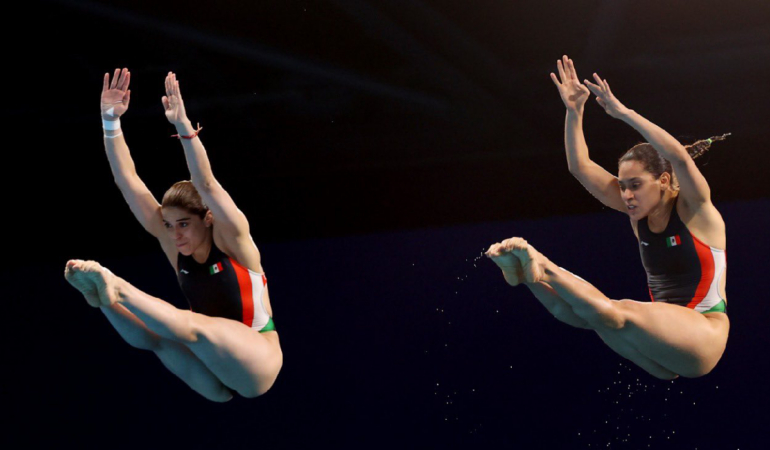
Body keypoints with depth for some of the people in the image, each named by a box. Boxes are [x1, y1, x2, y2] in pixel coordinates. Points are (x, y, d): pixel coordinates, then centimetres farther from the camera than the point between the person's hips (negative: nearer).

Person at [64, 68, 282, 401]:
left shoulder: (231, 237, -11)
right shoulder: (171, 241, 2)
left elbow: (205, 184, -29)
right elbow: (128, 181, -4)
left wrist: (183, 126, -41)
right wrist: (110, 122, -14)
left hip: (256, 366, -6)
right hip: (217, 383, 6)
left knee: (191, 327, -34)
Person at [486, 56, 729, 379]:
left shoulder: (692, 208, -5)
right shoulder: (638, 211, 11)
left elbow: (679, 156, -27)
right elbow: (581, 166, 8)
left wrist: (622, 112, -29)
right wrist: (574, 111, -4)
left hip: (702, 337, -7)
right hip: (663, 334, 7)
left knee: (615, 313, -35)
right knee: (580, 310, -23)